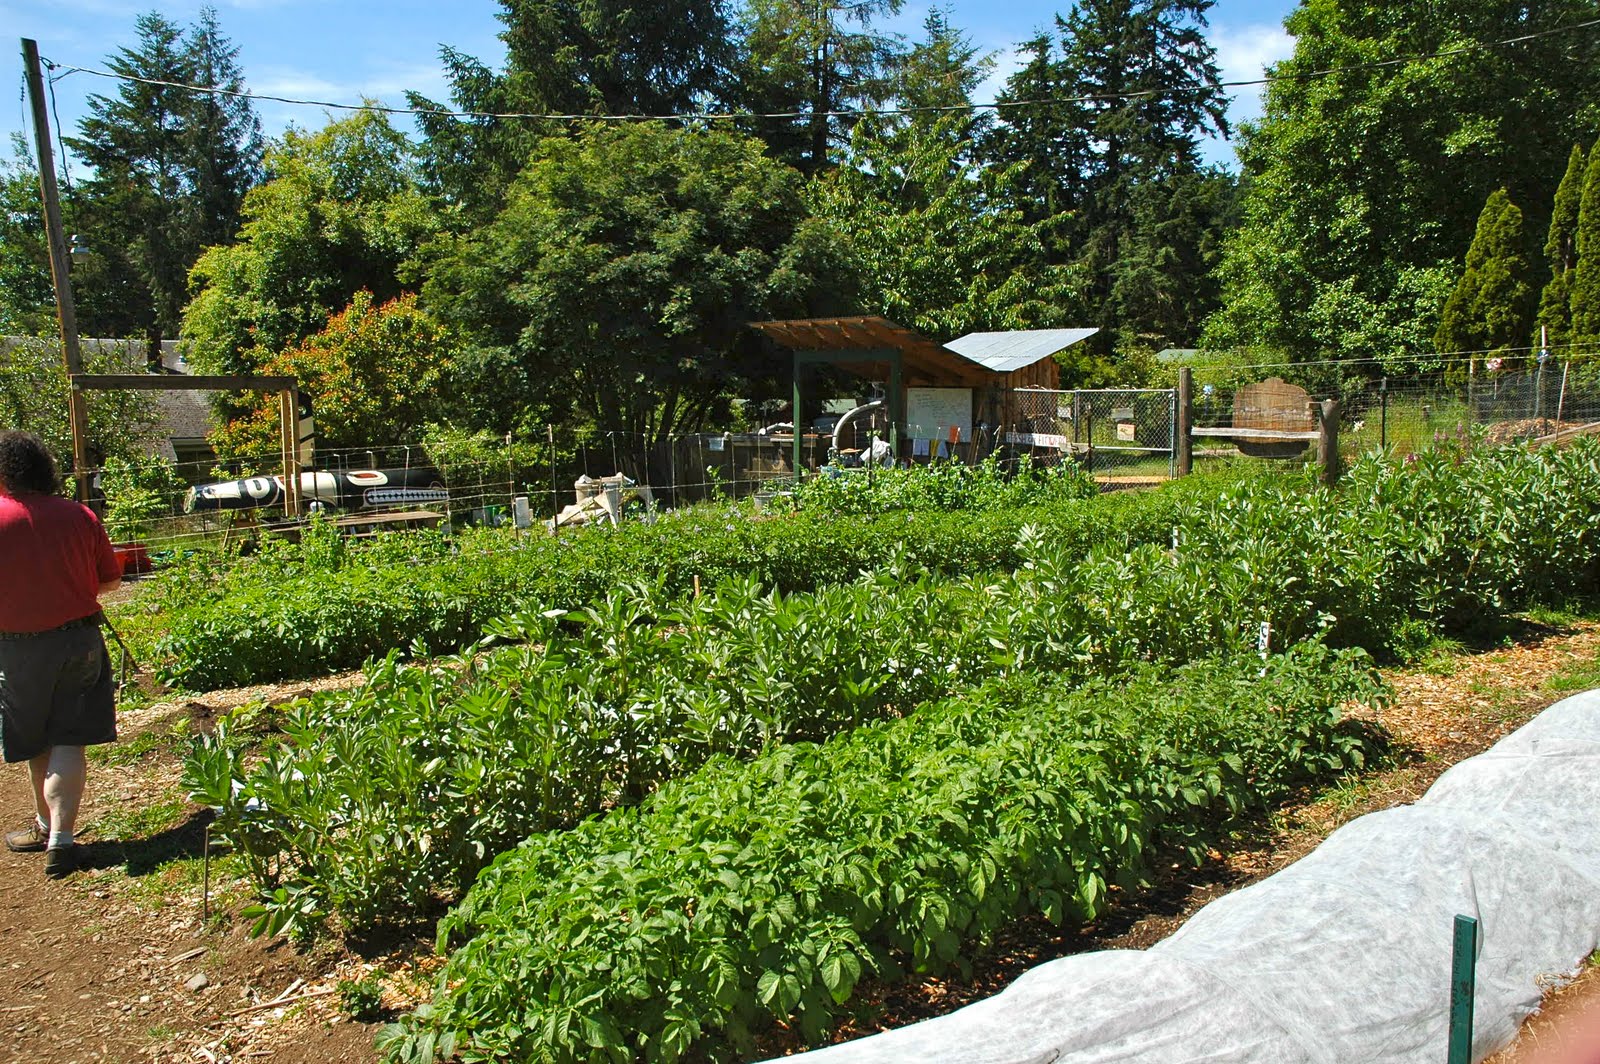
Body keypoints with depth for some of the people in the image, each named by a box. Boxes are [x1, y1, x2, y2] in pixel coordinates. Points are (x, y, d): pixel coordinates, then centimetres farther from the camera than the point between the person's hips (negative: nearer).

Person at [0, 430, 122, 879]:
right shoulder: (79, 515, -4)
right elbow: (112, 579, 6)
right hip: (81, 640, 1)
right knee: (68, 742, 4)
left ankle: (47, 825, 35)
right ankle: (60, 837, -4)